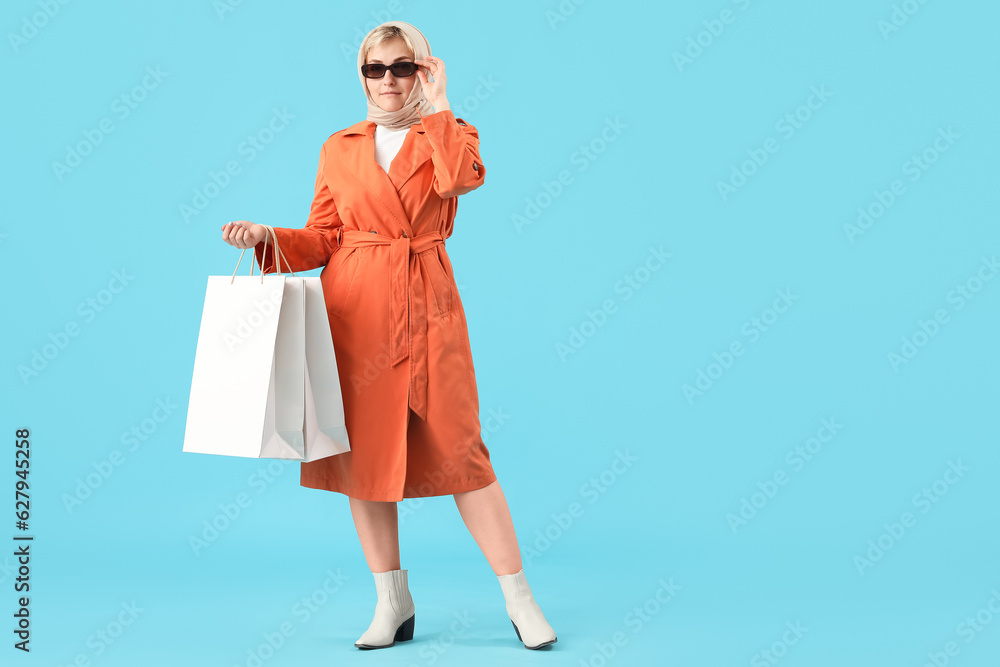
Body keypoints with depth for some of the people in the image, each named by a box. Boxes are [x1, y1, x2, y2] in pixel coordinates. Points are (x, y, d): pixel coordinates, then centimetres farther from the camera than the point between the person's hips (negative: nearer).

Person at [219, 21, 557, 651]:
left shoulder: (448, 134, 7)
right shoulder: (339, 148, 13)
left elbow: (464, 176, -18)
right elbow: (322, 240, 12)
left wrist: (438, 105, -8)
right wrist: (266, 236, -4)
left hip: (426, 313, -3)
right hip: (354, 312, 3)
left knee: (459, 450, -5)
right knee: (363, 452, 4)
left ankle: (519, 597, 8)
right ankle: (393, 604, 19)